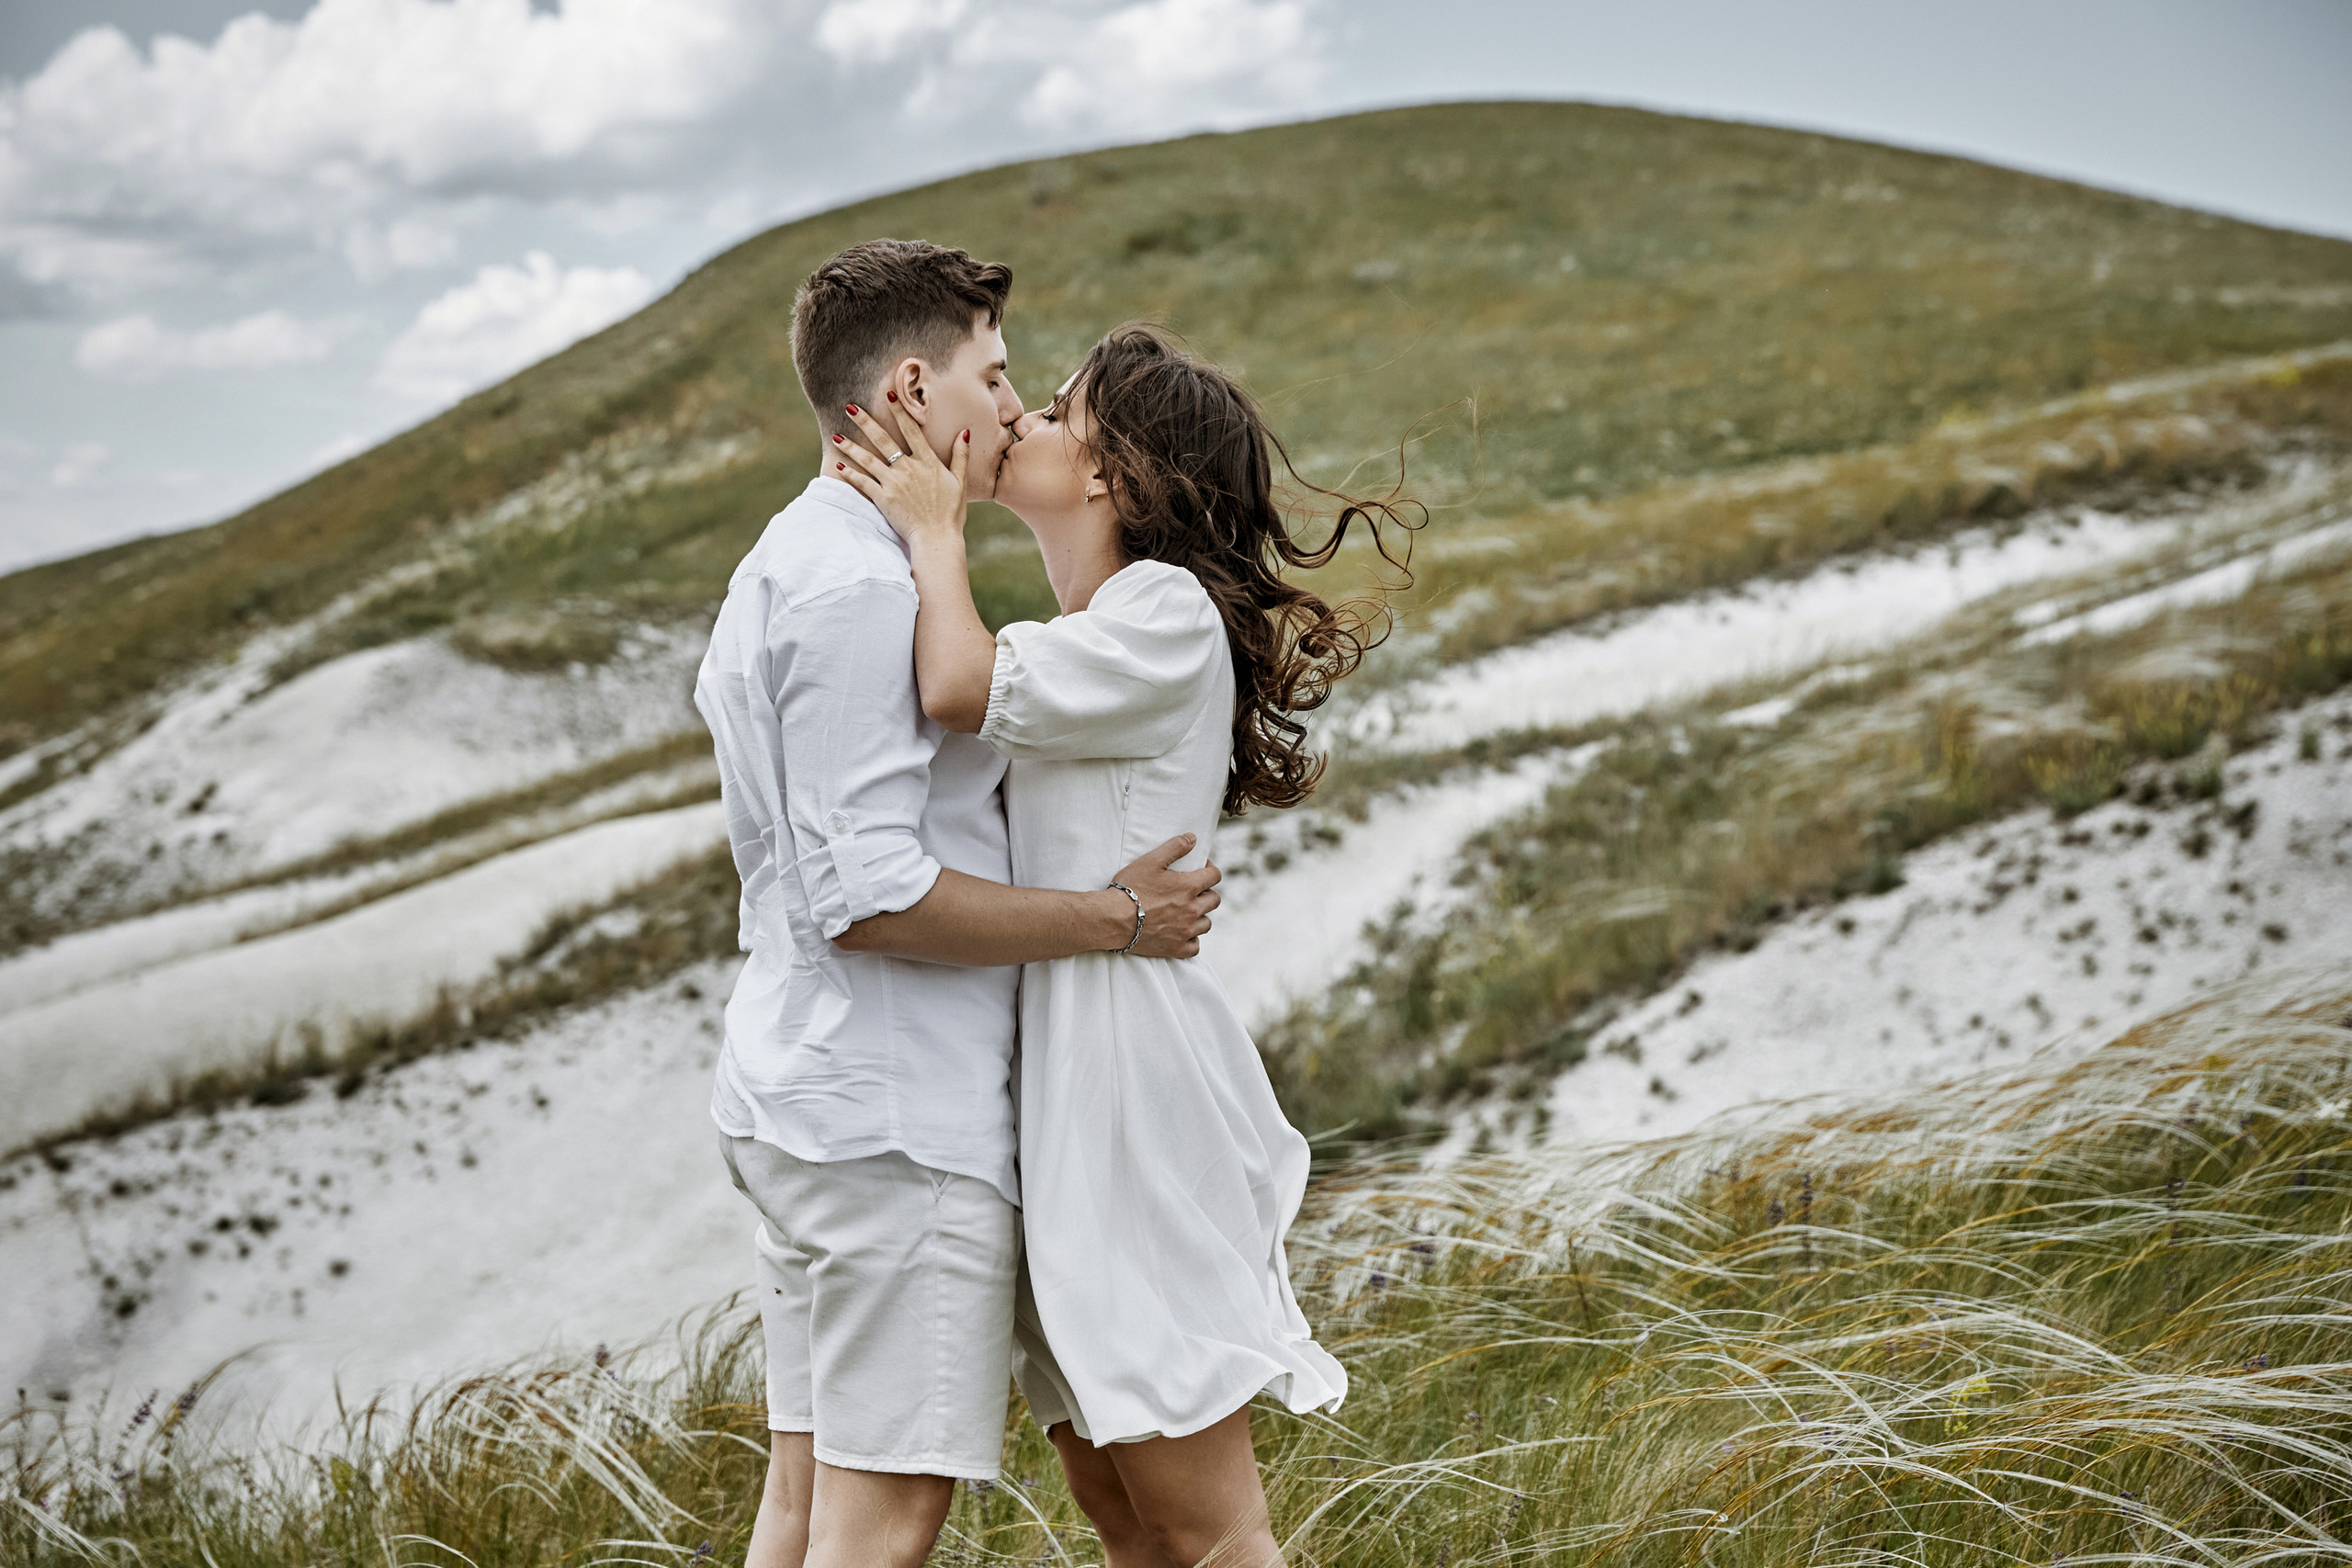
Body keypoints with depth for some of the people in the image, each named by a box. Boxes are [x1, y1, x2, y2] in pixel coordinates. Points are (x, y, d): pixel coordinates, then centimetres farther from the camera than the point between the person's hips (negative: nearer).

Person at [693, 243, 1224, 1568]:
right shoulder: (859, 591, -16)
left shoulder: (783, 568, 17)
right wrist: (1114, 918, -14)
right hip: (894, 1113, -10)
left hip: (796, 1091, 10)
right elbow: (872, 896, -22)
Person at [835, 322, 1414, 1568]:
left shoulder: (1169, 613, -9)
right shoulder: (1061, 648, 21)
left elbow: (962, 691, -21)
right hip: (1048, 1086, 10)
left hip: (1131, 1083, -10)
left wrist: (936, 532, -9)